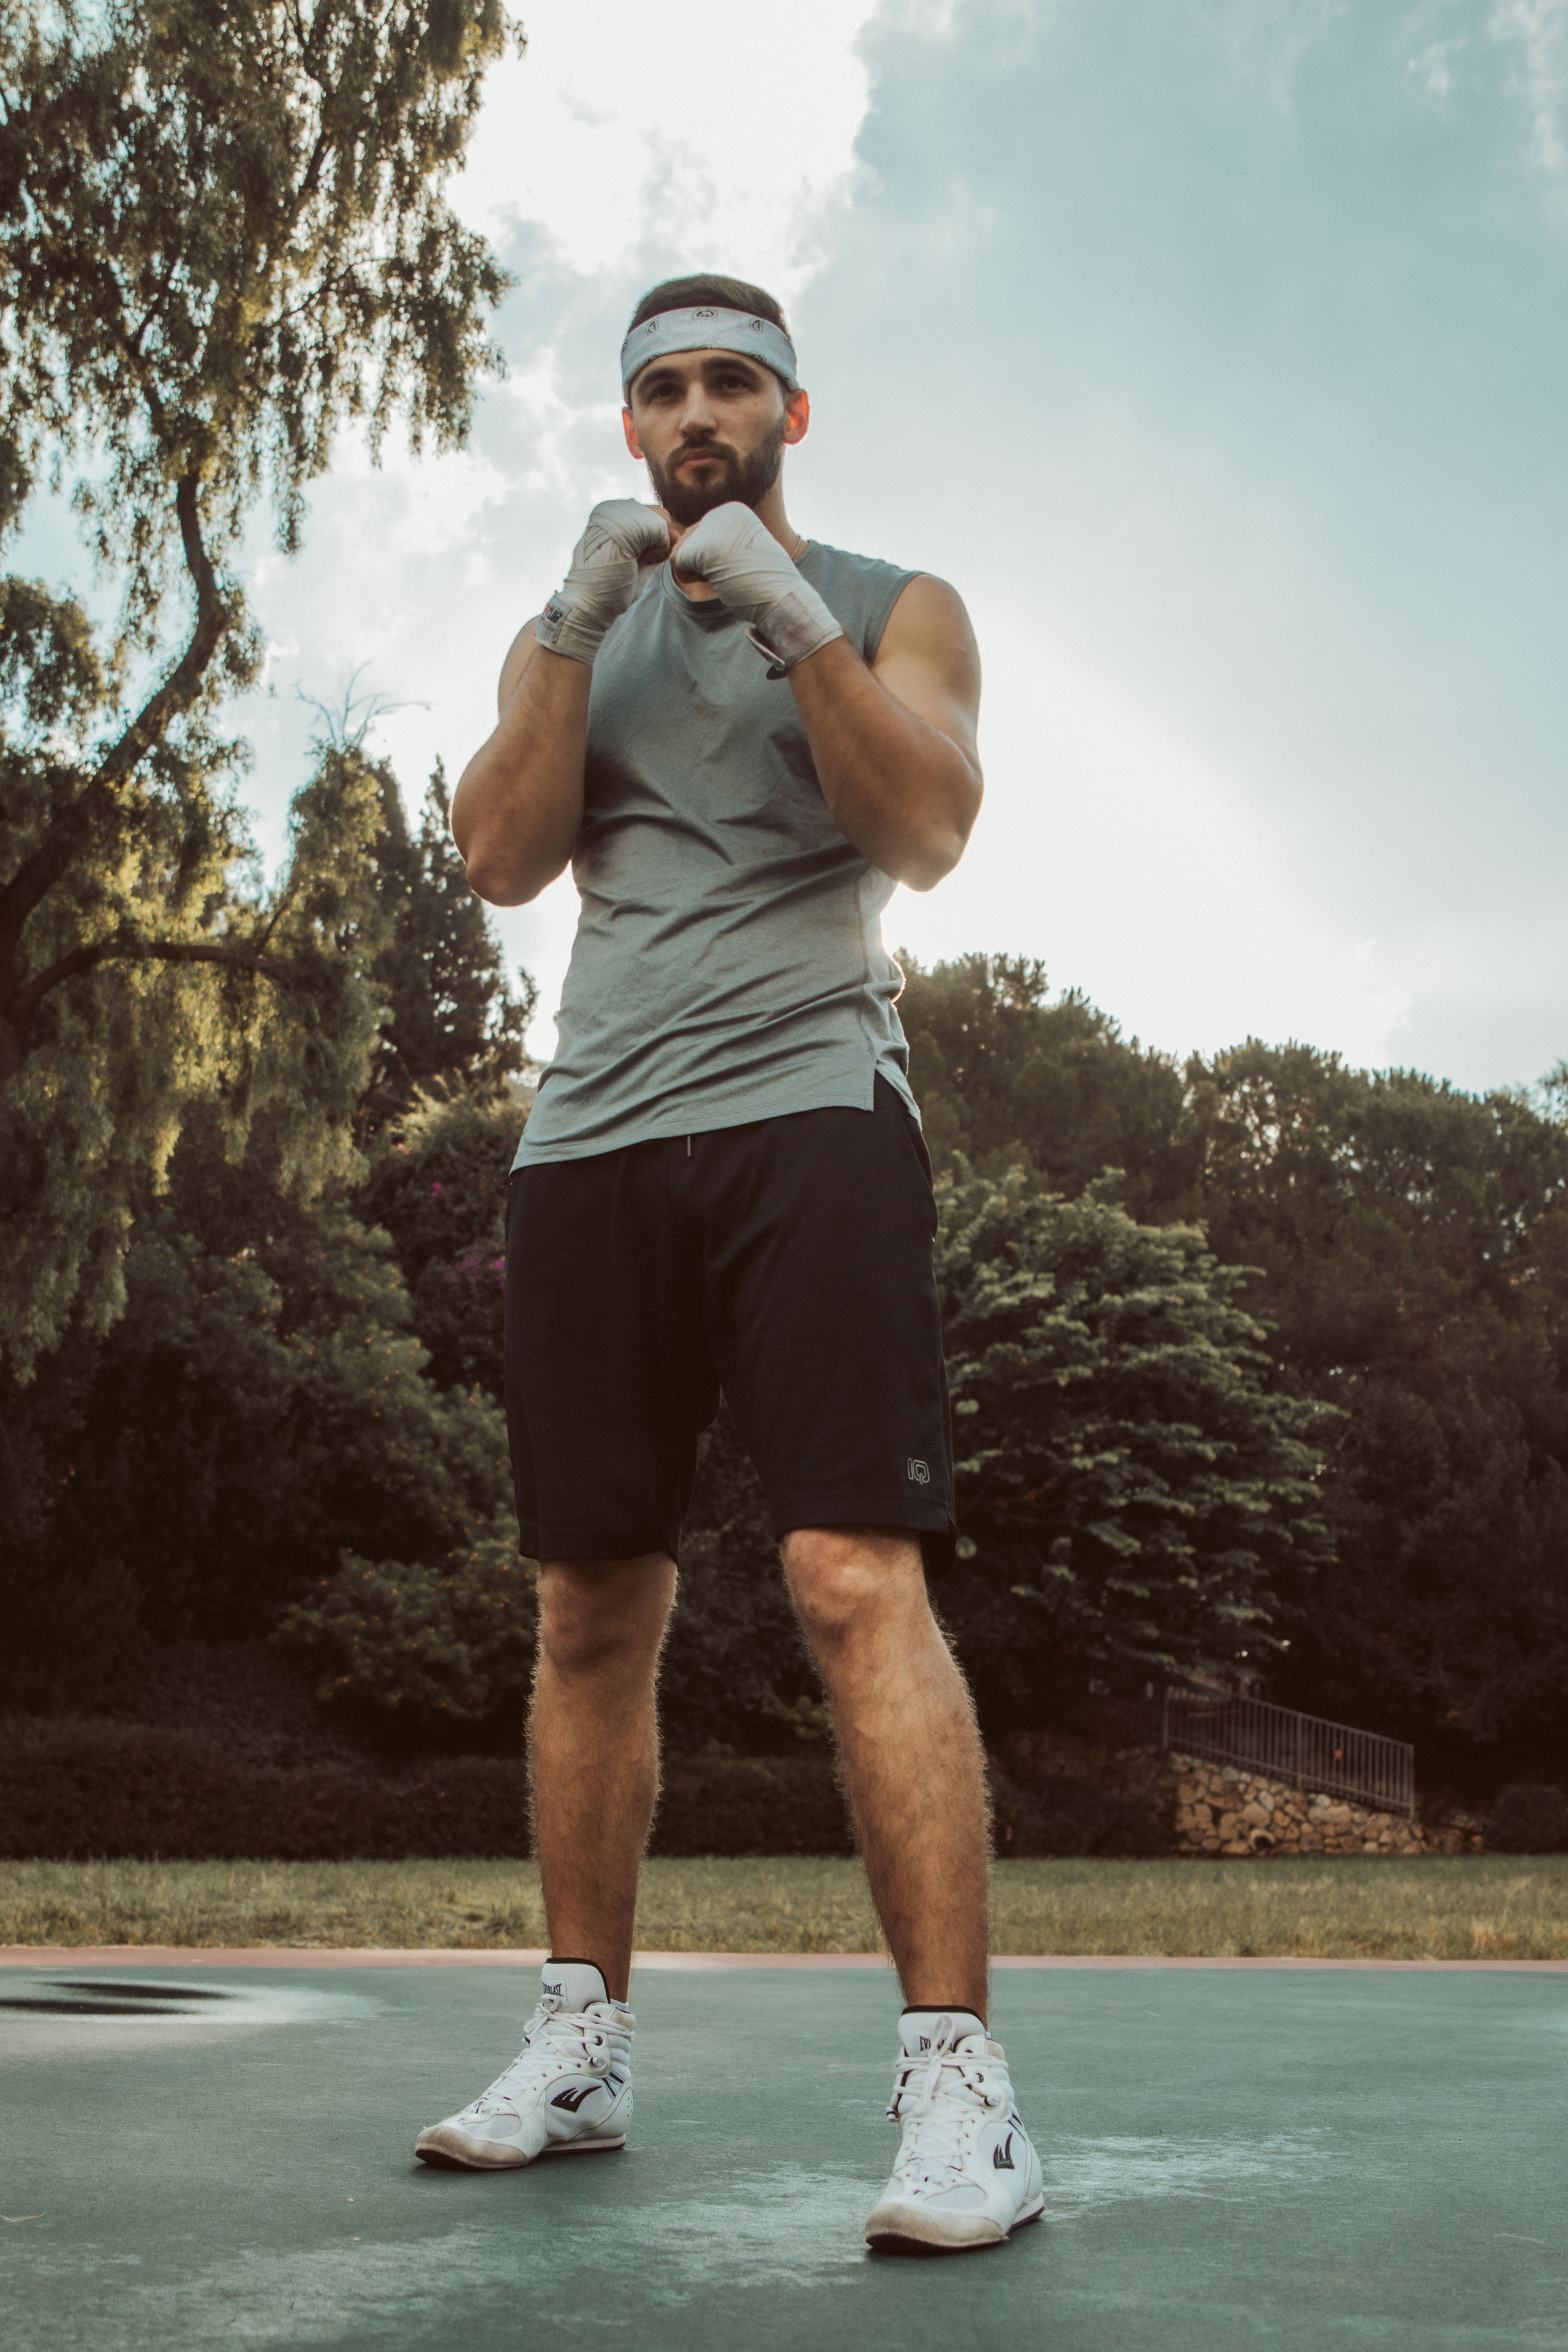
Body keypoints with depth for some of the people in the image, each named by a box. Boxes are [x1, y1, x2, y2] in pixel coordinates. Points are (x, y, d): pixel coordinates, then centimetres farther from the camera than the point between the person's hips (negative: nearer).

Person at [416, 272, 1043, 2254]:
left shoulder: (889, 607, 14)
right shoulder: (568, 634, 23)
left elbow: (927, 836, -4)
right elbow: (499, 861, 6)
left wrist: (792, 621, -11)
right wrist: (577, 625, -3)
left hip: (802, 1104, -4)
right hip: (589, 1140, 4)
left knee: (857, 1581, -17)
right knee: (591, 1612, 6)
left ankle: (955, 2074, -12)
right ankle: (579, 2048, 17)